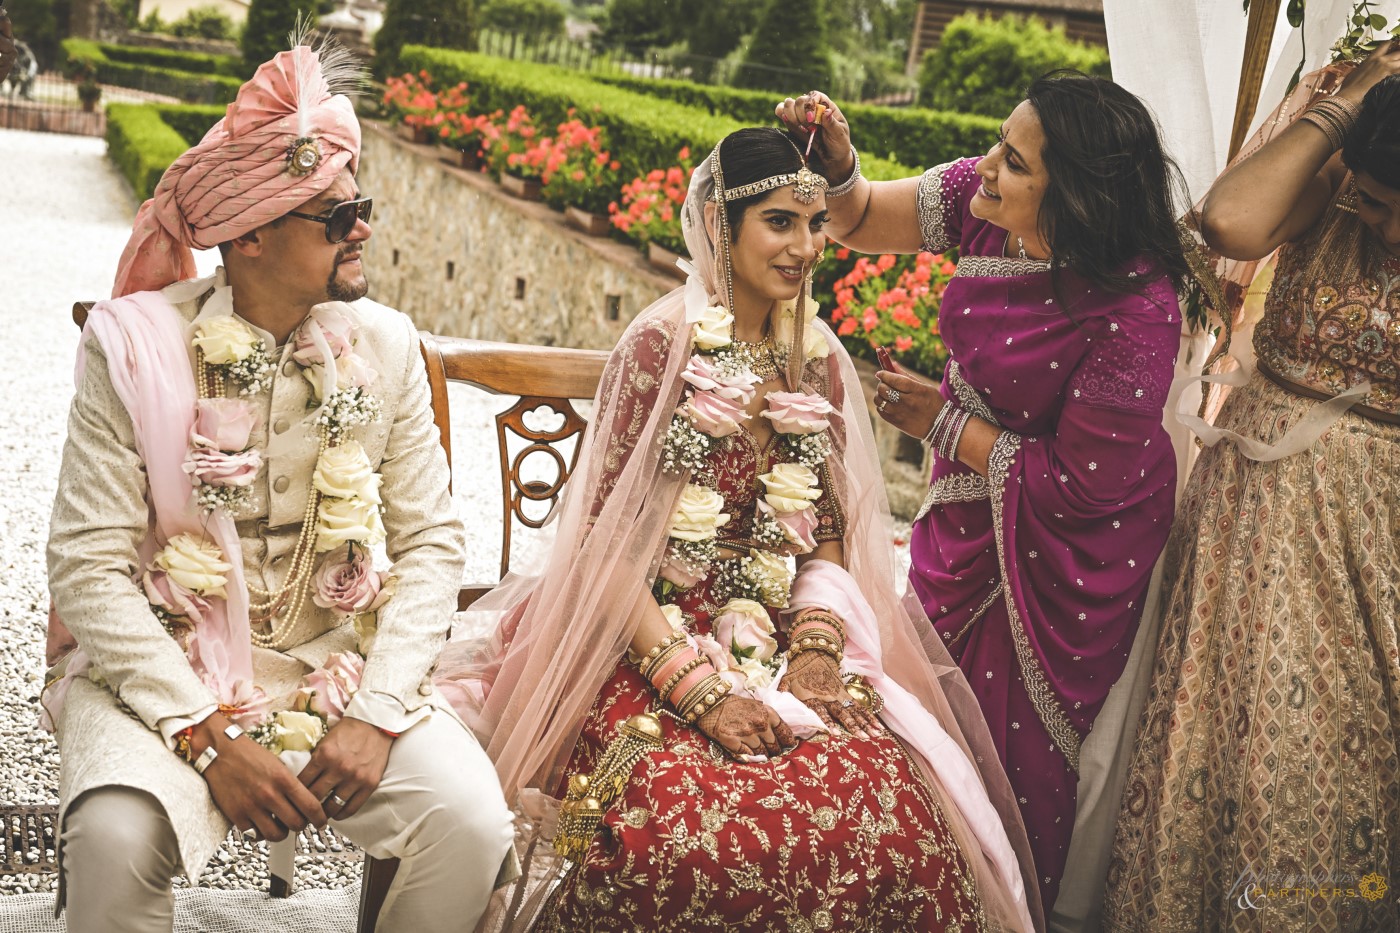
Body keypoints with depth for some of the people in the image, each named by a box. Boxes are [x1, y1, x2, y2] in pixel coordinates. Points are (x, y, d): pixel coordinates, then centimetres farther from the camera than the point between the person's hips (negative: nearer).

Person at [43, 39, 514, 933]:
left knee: (472, 825, -21)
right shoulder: (136, 345, -9)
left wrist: (378, 713, -13)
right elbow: (89, 565, -11)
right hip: (167, 662, -2)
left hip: (340, 659, 2)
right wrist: (207, 737, -19)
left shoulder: (384, 345, -1)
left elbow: (433, 540, 0)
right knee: (116, 836, -31)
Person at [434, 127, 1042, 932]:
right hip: (651, 650, -4)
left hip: (784, 653, 5)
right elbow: (606, 541, -9)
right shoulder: (663, 345, -7)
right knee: (682, 835, -33)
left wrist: (818, 644, -4)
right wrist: (698, 688, -16)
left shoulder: (820, 361, 11)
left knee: (894, 818, -23)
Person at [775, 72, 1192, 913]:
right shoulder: (981, 202, -16)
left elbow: (1080, 483, -26)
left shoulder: (1135, 311, -34)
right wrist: (836, 162, -22)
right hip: (967, 511, 7)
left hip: (1066, 546, -7)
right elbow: (861, 222, 0)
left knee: (1017, 742, 10)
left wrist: (941, 423, -17)